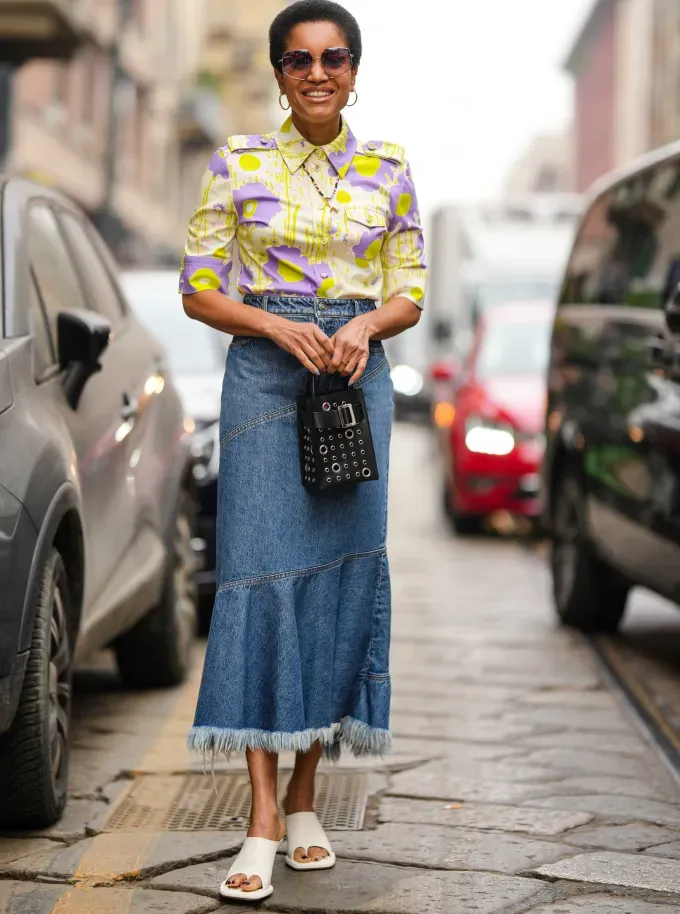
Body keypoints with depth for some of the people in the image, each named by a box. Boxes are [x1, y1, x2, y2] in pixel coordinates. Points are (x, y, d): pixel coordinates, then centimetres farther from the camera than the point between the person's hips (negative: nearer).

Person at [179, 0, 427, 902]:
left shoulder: (389, 170, 8)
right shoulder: (238, 165, 2)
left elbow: (410, 294, 10)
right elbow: (198, 289, 2)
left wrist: (366, 325, -11)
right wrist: (278, 326, -14)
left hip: (358, 377, 2)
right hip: (265, 374, -2)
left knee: (343, 573, 2)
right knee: (264, 572, -10)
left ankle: (305, 796, 14)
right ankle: (263, 818, -10)